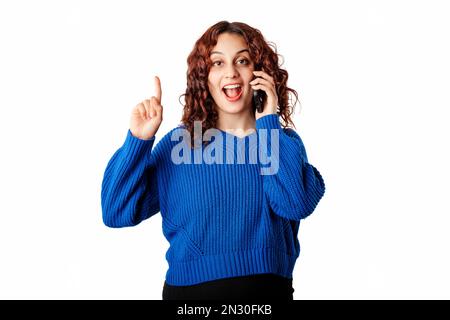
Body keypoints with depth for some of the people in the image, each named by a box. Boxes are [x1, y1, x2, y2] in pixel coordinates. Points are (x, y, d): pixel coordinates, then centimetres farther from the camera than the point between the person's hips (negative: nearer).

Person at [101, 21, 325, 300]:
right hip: (190, 289, 0)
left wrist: (268, 122, -14)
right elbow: (117, 212, -7)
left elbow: (296, 204, -20)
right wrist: (138, 140, -18)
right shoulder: (179, 143, -2)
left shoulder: (285, 141, 0)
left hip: (268, 288, 0)